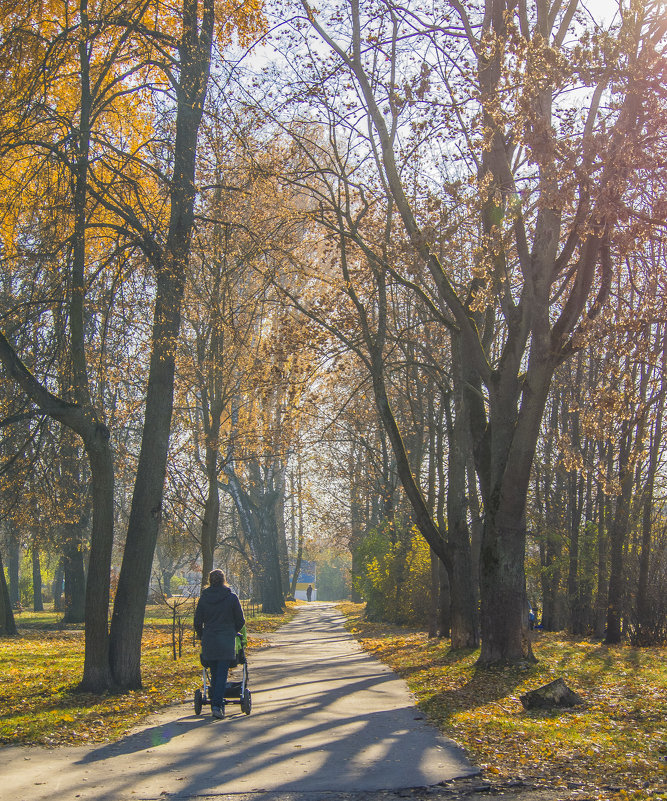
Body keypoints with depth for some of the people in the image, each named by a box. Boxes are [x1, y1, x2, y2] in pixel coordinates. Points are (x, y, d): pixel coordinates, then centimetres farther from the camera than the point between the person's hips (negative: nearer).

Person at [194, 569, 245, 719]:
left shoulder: (204, 598, 3)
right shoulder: (232, 597, -3)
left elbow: (198, 622, 7)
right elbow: (240, 621, 2)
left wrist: (202, 637, 22)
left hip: (208, 641, 3)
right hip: (227, 642, -3)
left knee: (214, 675, 12)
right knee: (222, 674, -3)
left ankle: (216, 705, 15)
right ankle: (217, 705, -15)